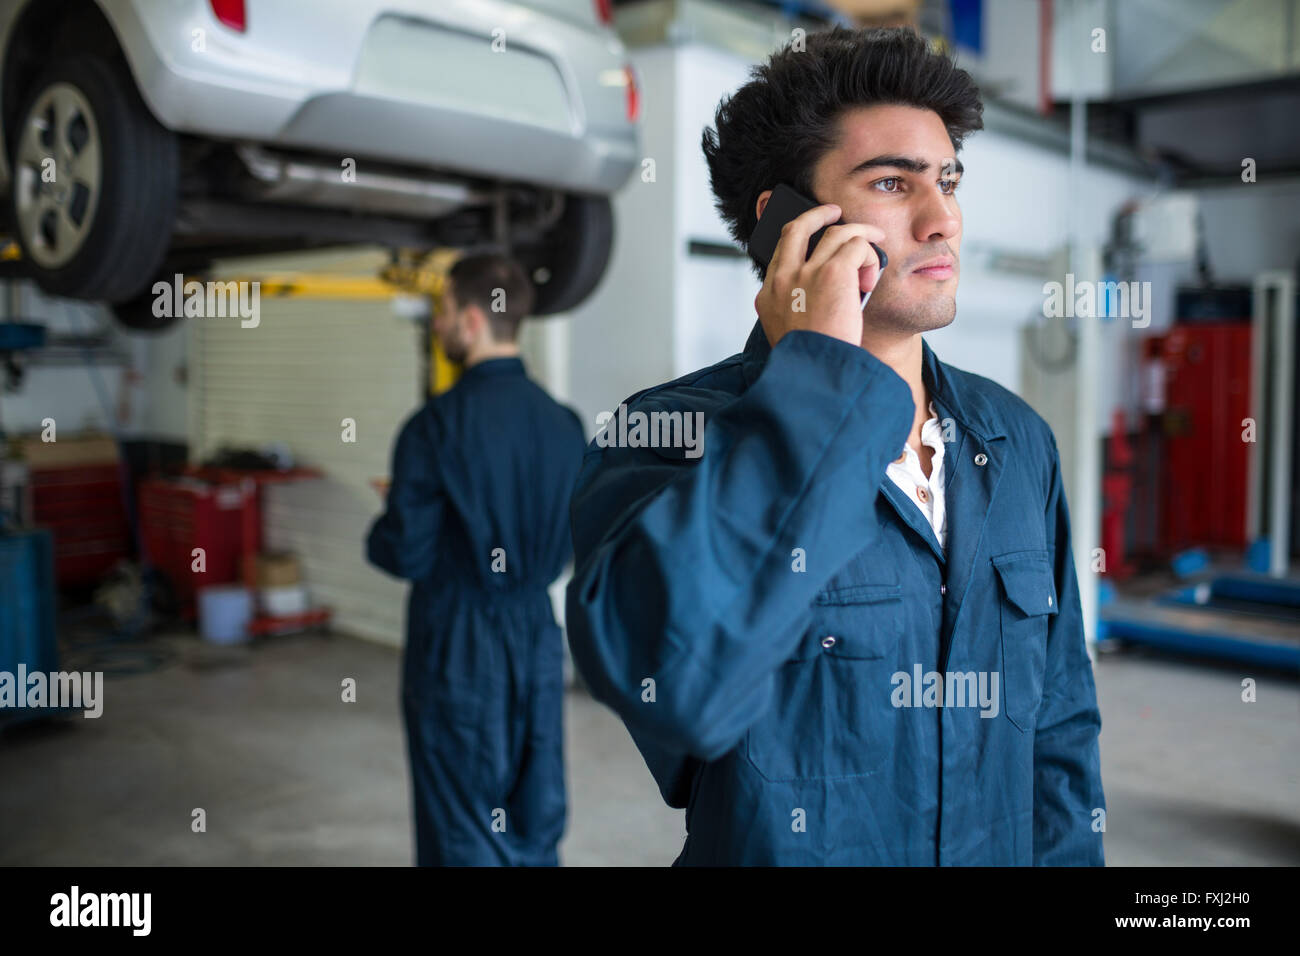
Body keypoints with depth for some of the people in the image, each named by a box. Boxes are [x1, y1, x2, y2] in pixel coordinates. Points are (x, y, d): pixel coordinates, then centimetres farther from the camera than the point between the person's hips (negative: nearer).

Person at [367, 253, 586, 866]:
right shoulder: (563, 423, 1)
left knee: (465, 836, 8)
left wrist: (378, 536, 7)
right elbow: (568, 544, 9)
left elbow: (405, 554, -13)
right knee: (536, 823, 18)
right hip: (537, 636, 5)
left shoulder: (437, 426, -16)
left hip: (458, 649, -5)